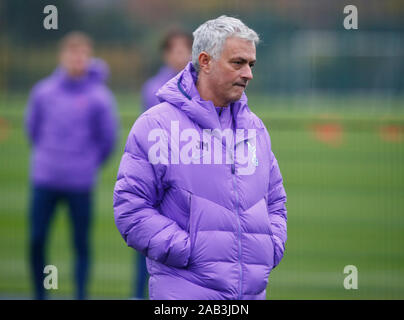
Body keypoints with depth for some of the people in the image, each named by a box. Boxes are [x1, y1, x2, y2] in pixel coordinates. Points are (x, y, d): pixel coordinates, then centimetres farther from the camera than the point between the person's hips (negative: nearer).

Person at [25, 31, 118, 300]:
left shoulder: (99, 96, -6)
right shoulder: (43, 91, 2)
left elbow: (108, 137, 3)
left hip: (80, 184, -2)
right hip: (44, 179, 2)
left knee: (82, 244, 3)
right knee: (37, 241, 3)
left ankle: (81, 296, 11)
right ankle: (39, 295, 16)